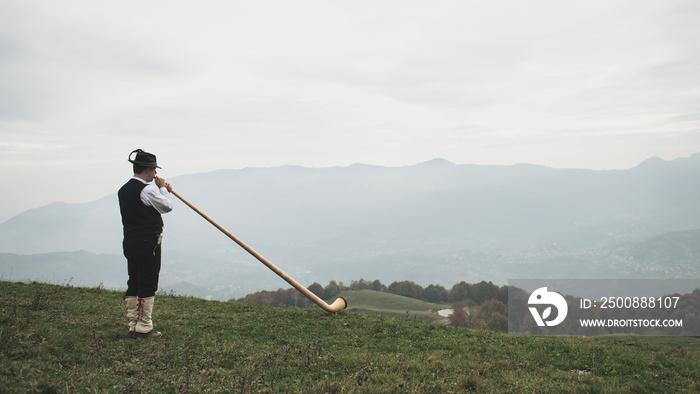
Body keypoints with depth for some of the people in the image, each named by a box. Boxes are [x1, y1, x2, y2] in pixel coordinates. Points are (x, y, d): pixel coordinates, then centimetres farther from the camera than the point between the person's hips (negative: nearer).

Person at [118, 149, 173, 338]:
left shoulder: (124, 190, 10)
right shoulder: (148, 189, -17)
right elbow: (167, 206, -5)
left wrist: (162, 190, 17)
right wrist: (163, 188, 9)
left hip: (130, 243, 9)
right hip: (148, 243, -8)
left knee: (133, 284, 13)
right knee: (148, 285, -2)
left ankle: (133, 326, 19)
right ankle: (144, 327, 2)